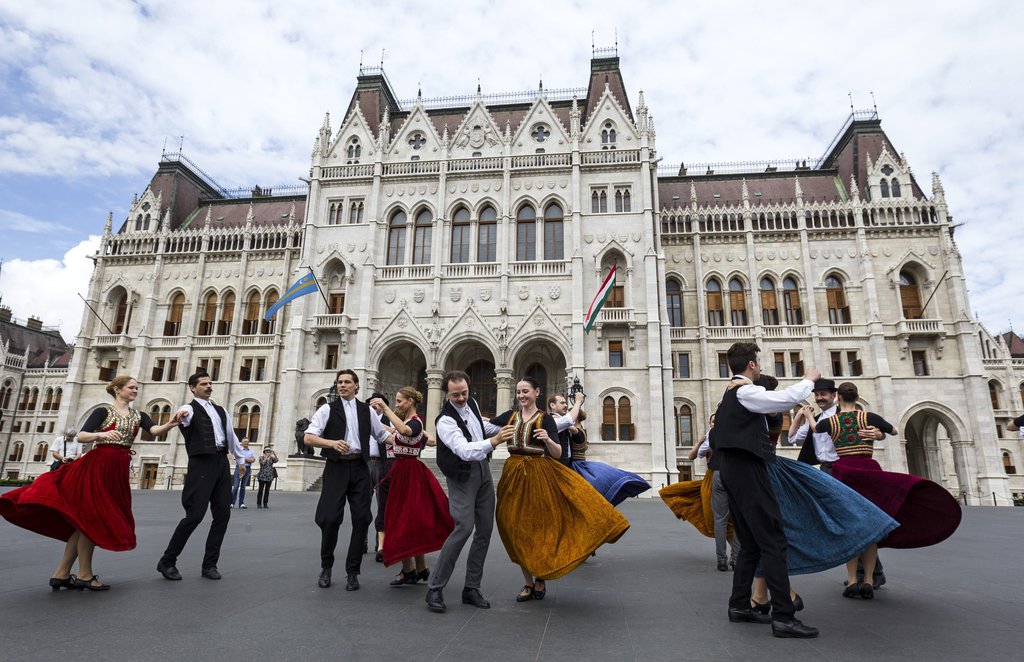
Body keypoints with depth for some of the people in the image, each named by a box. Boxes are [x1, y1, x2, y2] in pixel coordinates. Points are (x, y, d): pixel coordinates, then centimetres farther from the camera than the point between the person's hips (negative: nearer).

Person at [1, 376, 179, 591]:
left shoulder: (138, 416, 11)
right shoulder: (103, 411, -2)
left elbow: (155, 430, -6)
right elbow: (81, 435, -9)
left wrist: (171, 424, -27)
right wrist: (101, 434, -28)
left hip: (118, 470, 5)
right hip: (97, 466, -5)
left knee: (85, 520, 9)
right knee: (89, 517, -2)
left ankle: (62, 574, 16)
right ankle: (85, 575, 8)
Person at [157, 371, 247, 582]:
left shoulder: (221, 410, 20)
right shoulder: (190, 408, 0)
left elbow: (231, 436, 24)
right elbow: (185, 417, -26)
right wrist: (181, 415, -50)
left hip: (222, 462, 6)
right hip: (201, 463, -6)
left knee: (223, 514, 4)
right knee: (195, 515, -9)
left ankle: (210, 564, 15)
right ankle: (167, 561, 11)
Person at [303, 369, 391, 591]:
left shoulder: (367, 410, 12)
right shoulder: (328, 409, 4)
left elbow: (383, 435, 20)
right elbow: (308, 438, -4)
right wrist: (332, 443, -21)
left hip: (360, 467, 2)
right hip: (336, 467, -2)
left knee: (361, 519, 1)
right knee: (330, 518, -5)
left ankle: (352, 572, 16)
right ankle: (326, 567, 21)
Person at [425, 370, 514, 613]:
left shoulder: (471, 403, 1)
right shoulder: (445, 420, -23)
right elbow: (464, 451, -37)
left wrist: (501, 429, 21)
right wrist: (494, 441, -48)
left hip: (483, 469, 7)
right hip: (462, 476, -7)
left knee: (485, 530, 6)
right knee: (464, 527, -19)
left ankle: (471, 588, 17)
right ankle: (434, 588, -4)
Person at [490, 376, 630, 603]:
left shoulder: (545, 419, -2)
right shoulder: (509, 416, 7)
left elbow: (558, 453, -9)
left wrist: (548, 440, -28)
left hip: (539, 477, -3)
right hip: (514, 476, 3)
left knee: (541, 526, 0)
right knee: (518, 531, 7)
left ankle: (541, 578, 24)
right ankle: (528, 583, 22)